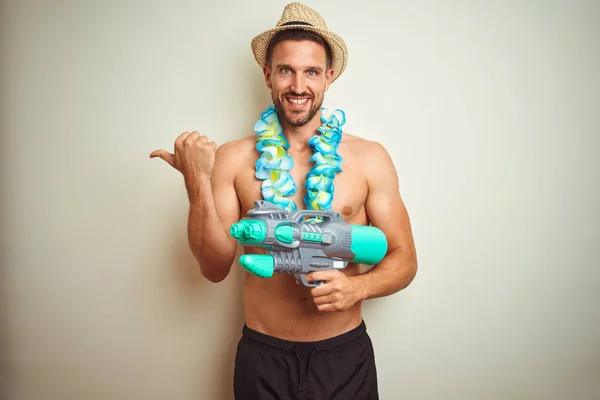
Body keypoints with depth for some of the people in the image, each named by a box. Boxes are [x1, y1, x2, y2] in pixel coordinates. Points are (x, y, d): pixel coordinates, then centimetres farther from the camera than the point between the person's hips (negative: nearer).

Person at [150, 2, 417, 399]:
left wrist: (358, 287, -20)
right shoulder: (233, 158, -5)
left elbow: (404, 259, -1)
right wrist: (198, 183, -17)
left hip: (343, 352, 0)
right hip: (263, 355, 0)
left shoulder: (369, 157, -6)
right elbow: (216, 267, -6)